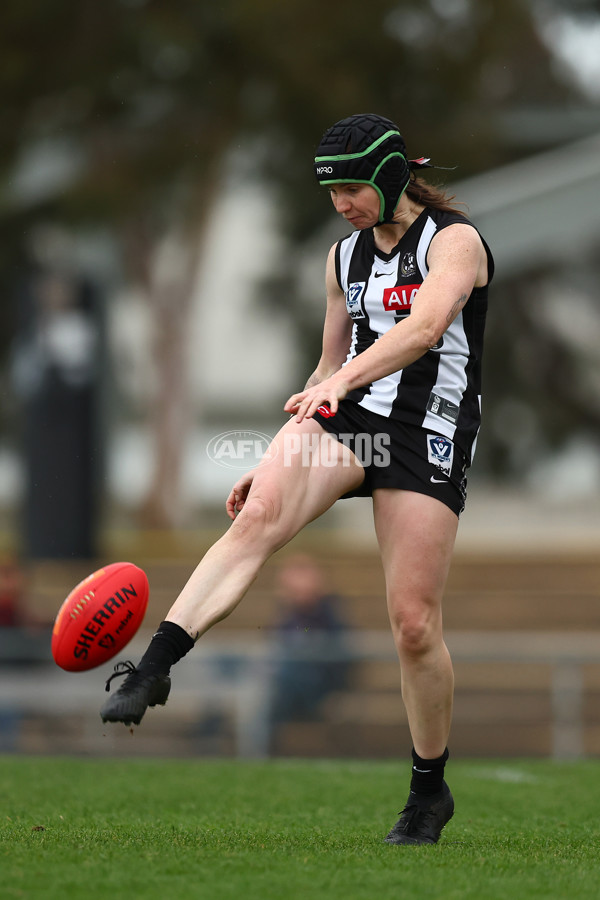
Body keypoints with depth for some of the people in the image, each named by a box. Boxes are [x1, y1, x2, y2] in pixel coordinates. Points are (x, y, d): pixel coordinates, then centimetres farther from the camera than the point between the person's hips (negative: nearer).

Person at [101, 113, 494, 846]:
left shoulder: (454, 240, -5)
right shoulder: (344, 256, 16)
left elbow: (425, 327, -24)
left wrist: (343, 380, -39)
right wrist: (278, 460, 20)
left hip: (425, 440, -4)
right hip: (342, 422, 4)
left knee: (414, 625, -7)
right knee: (260, 512, -28)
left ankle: (430, 792, 15)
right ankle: (152, 668, -43)